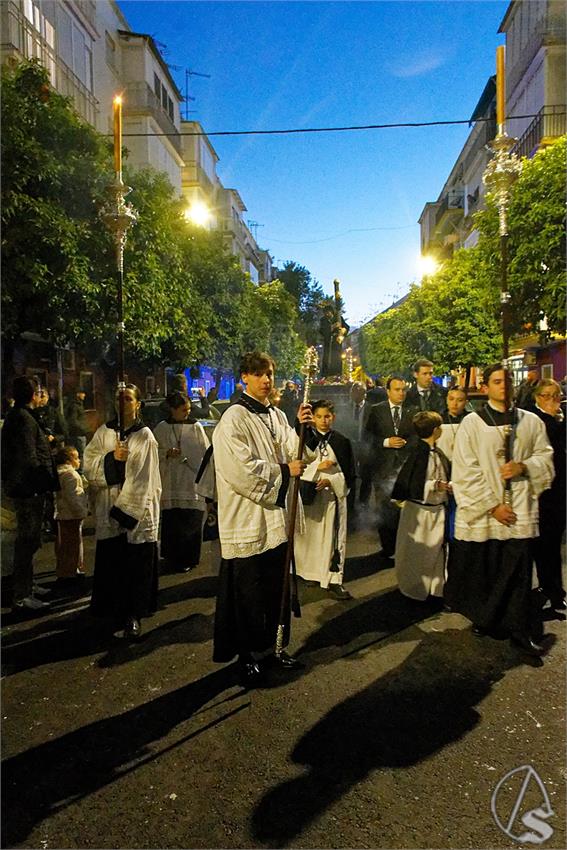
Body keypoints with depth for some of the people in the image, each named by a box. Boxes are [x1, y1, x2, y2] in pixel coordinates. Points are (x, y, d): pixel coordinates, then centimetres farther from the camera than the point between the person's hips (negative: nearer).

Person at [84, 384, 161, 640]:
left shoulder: (145, 436, -1)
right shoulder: (103, 432, 6)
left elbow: (144, 478, -6)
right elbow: (89, 467, 0)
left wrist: (125, 509, -12)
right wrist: (112, 458, -18)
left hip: (138, 510, -2)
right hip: (108, 509, 2)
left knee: (137, 565, 1)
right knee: (111, 563, 5)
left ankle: (134, 615, 12)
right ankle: (114, 610, 23)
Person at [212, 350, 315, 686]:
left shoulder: (278, 416, 10)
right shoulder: (234, 419, -12)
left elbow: (291, 455, 7)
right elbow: (241, 469, -20)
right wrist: (284, 472, -13)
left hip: (276, 516, 7)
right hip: (247, 520, -7)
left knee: (276, 588, 16)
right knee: (247, 593, 6)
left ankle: (273, 645, 33)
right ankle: (247, 654, 22)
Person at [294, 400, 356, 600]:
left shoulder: (342, 441, 0)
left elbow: (350, 474, 0)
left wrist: (331, 481, -14)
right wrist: (317, 467, -13)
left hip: (333, 495, -1)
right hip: (310, 495, 1)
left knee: (333, 537, -1)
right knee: (310, 536, 9)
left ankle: (334, 580, 5)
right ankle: (312, 572, 24)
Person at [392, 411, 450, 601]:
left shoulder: (438, 453, 4)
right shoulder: (419, 453, -20)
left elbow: (446, 475, 18)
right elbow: (410, 484, -24)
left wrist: (448, 486, 1)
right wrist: (435, 485, -23)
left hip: (436, 510, 7)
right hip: (419, 511, -7)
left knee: (436, 551, 17)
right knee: (417, 553, 8)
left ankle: (435, 587, 32)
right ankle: (414, 588, 26)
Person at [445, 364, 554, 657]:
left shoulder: (531, 422, 7)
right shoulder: (472, 423, -3)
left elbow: (545, 457, 10)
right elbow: (466, 472, -6)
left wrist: (523, 467, -11)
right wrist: (493, 506, -10)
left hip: (520, 512, 2)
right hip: (481, 513, -2)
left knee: (518, 572, 3)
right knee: (482, 570, 8)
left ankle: (519, 630, 17)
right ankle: (484, 619, 30)